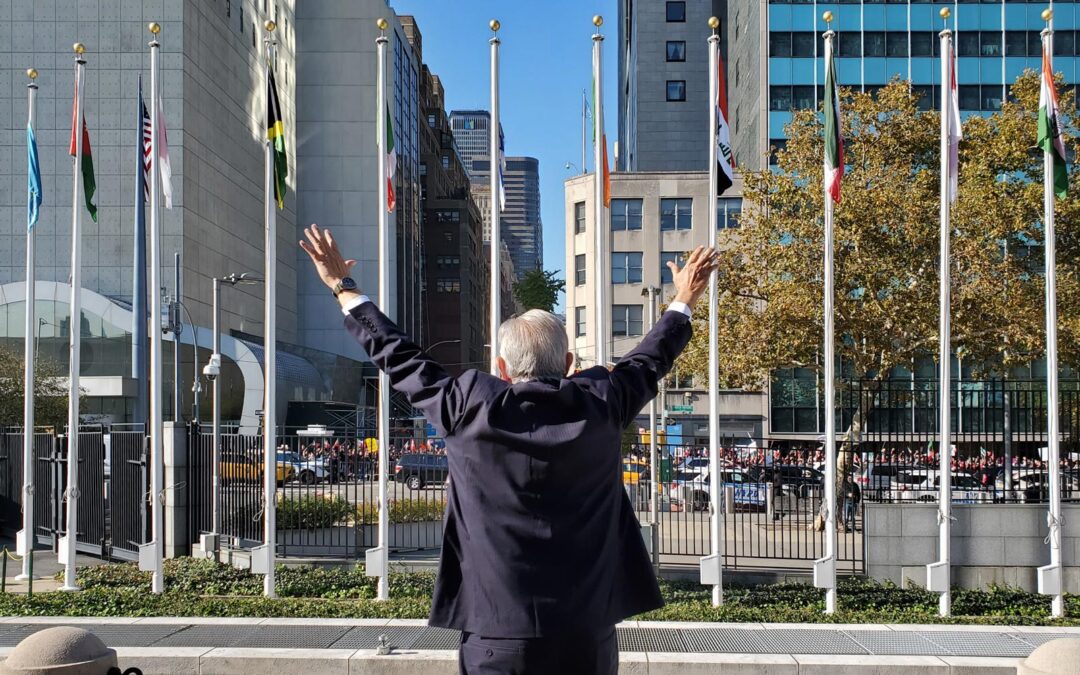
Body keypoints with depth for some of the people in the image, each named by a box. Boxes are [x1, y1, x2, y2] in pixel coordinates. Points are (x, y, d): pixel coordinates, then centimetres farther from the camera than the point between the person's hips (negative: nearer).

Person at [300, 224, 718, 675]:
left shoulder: (472, 408, -6)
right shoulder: (599, 405, -1)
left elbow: (399, 359, 6)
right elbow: (650, 359, 18)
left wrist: (343, 288, 20)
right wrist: (684, 301, 36)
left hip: (499, 633, -2)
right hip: (588, 634, 2)